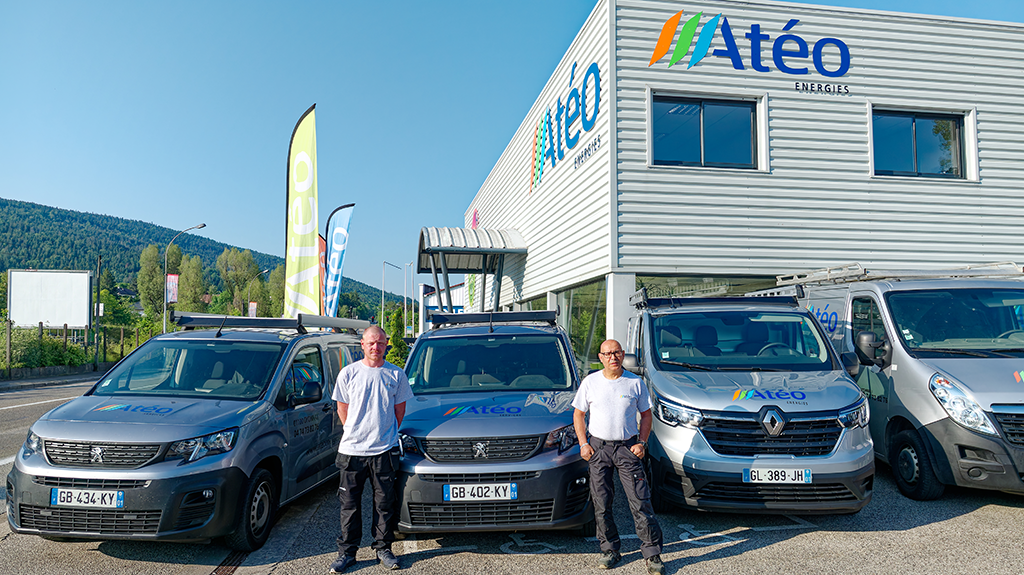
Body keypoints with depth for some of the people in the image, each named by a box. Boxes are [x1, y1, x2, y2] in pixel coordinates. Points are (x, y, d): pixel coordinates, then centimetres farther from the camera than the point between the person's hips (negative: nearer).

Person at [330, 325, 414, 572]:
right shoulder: (348, 373, 2)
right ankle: (347, 552, 20)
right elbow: (342, 408, 9)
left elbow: (400, 408, 11)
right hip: (352, 450, 0)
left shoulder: (396, 374, 3)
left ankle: (383, 548, 22)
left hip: (385, 450, 0)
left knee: (385, 503, 8)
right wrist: (357, 432, 8)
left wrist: (387, 433, 9)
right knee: (350, 504, 7)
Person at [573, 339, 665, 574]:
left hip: (628, 447, -1)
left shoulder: (635, 383, 2)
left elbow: (646, 415, 9)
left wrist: (641, 442, -3)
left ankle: (652, 554, 5)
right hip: (598, 447, 1)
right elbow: (578, 414, 9)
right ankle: (609, 549, 21)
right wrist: (583, 444, -1)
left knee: (640, 501, -4)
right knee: (601, 502, 5)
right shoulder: (590, 382, 3)